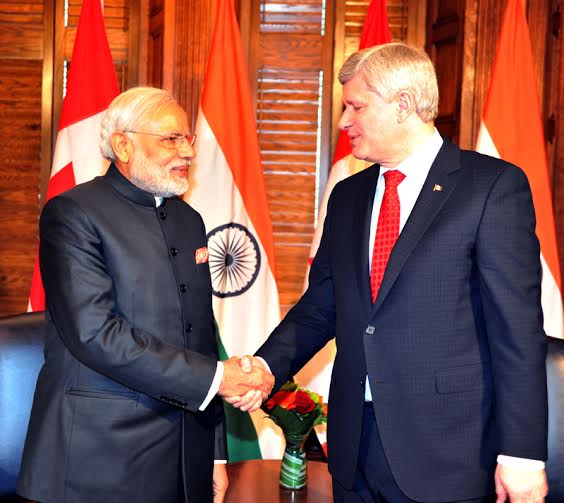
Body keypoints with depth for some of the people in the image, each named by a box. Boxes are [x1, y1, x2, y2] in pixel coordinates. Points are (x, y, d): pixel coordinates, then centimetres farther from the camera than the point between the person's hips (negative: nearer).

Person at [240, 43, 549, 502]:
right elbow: (320, 307, 13)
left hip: (448, 453, -5)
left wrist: (523, 453, -13)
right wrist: (269, 366, -4)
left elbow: (518, 328, -11)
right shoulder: (348, 196, 11)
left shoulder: (493, 185, -8)